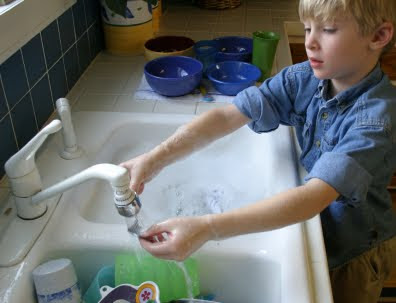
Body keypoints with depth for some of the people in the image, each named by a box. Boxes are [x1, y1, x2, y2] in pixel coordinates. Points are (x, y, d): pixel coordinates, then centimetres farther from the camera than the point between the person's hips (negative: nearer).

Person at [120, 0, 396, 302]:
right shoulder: (303, 79, -16)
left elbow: (315, 196, -43)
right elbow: (226, 117, -22)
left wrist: (207, 228, -53)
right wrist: (156, 159, -36)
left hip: (357, 252, -4)